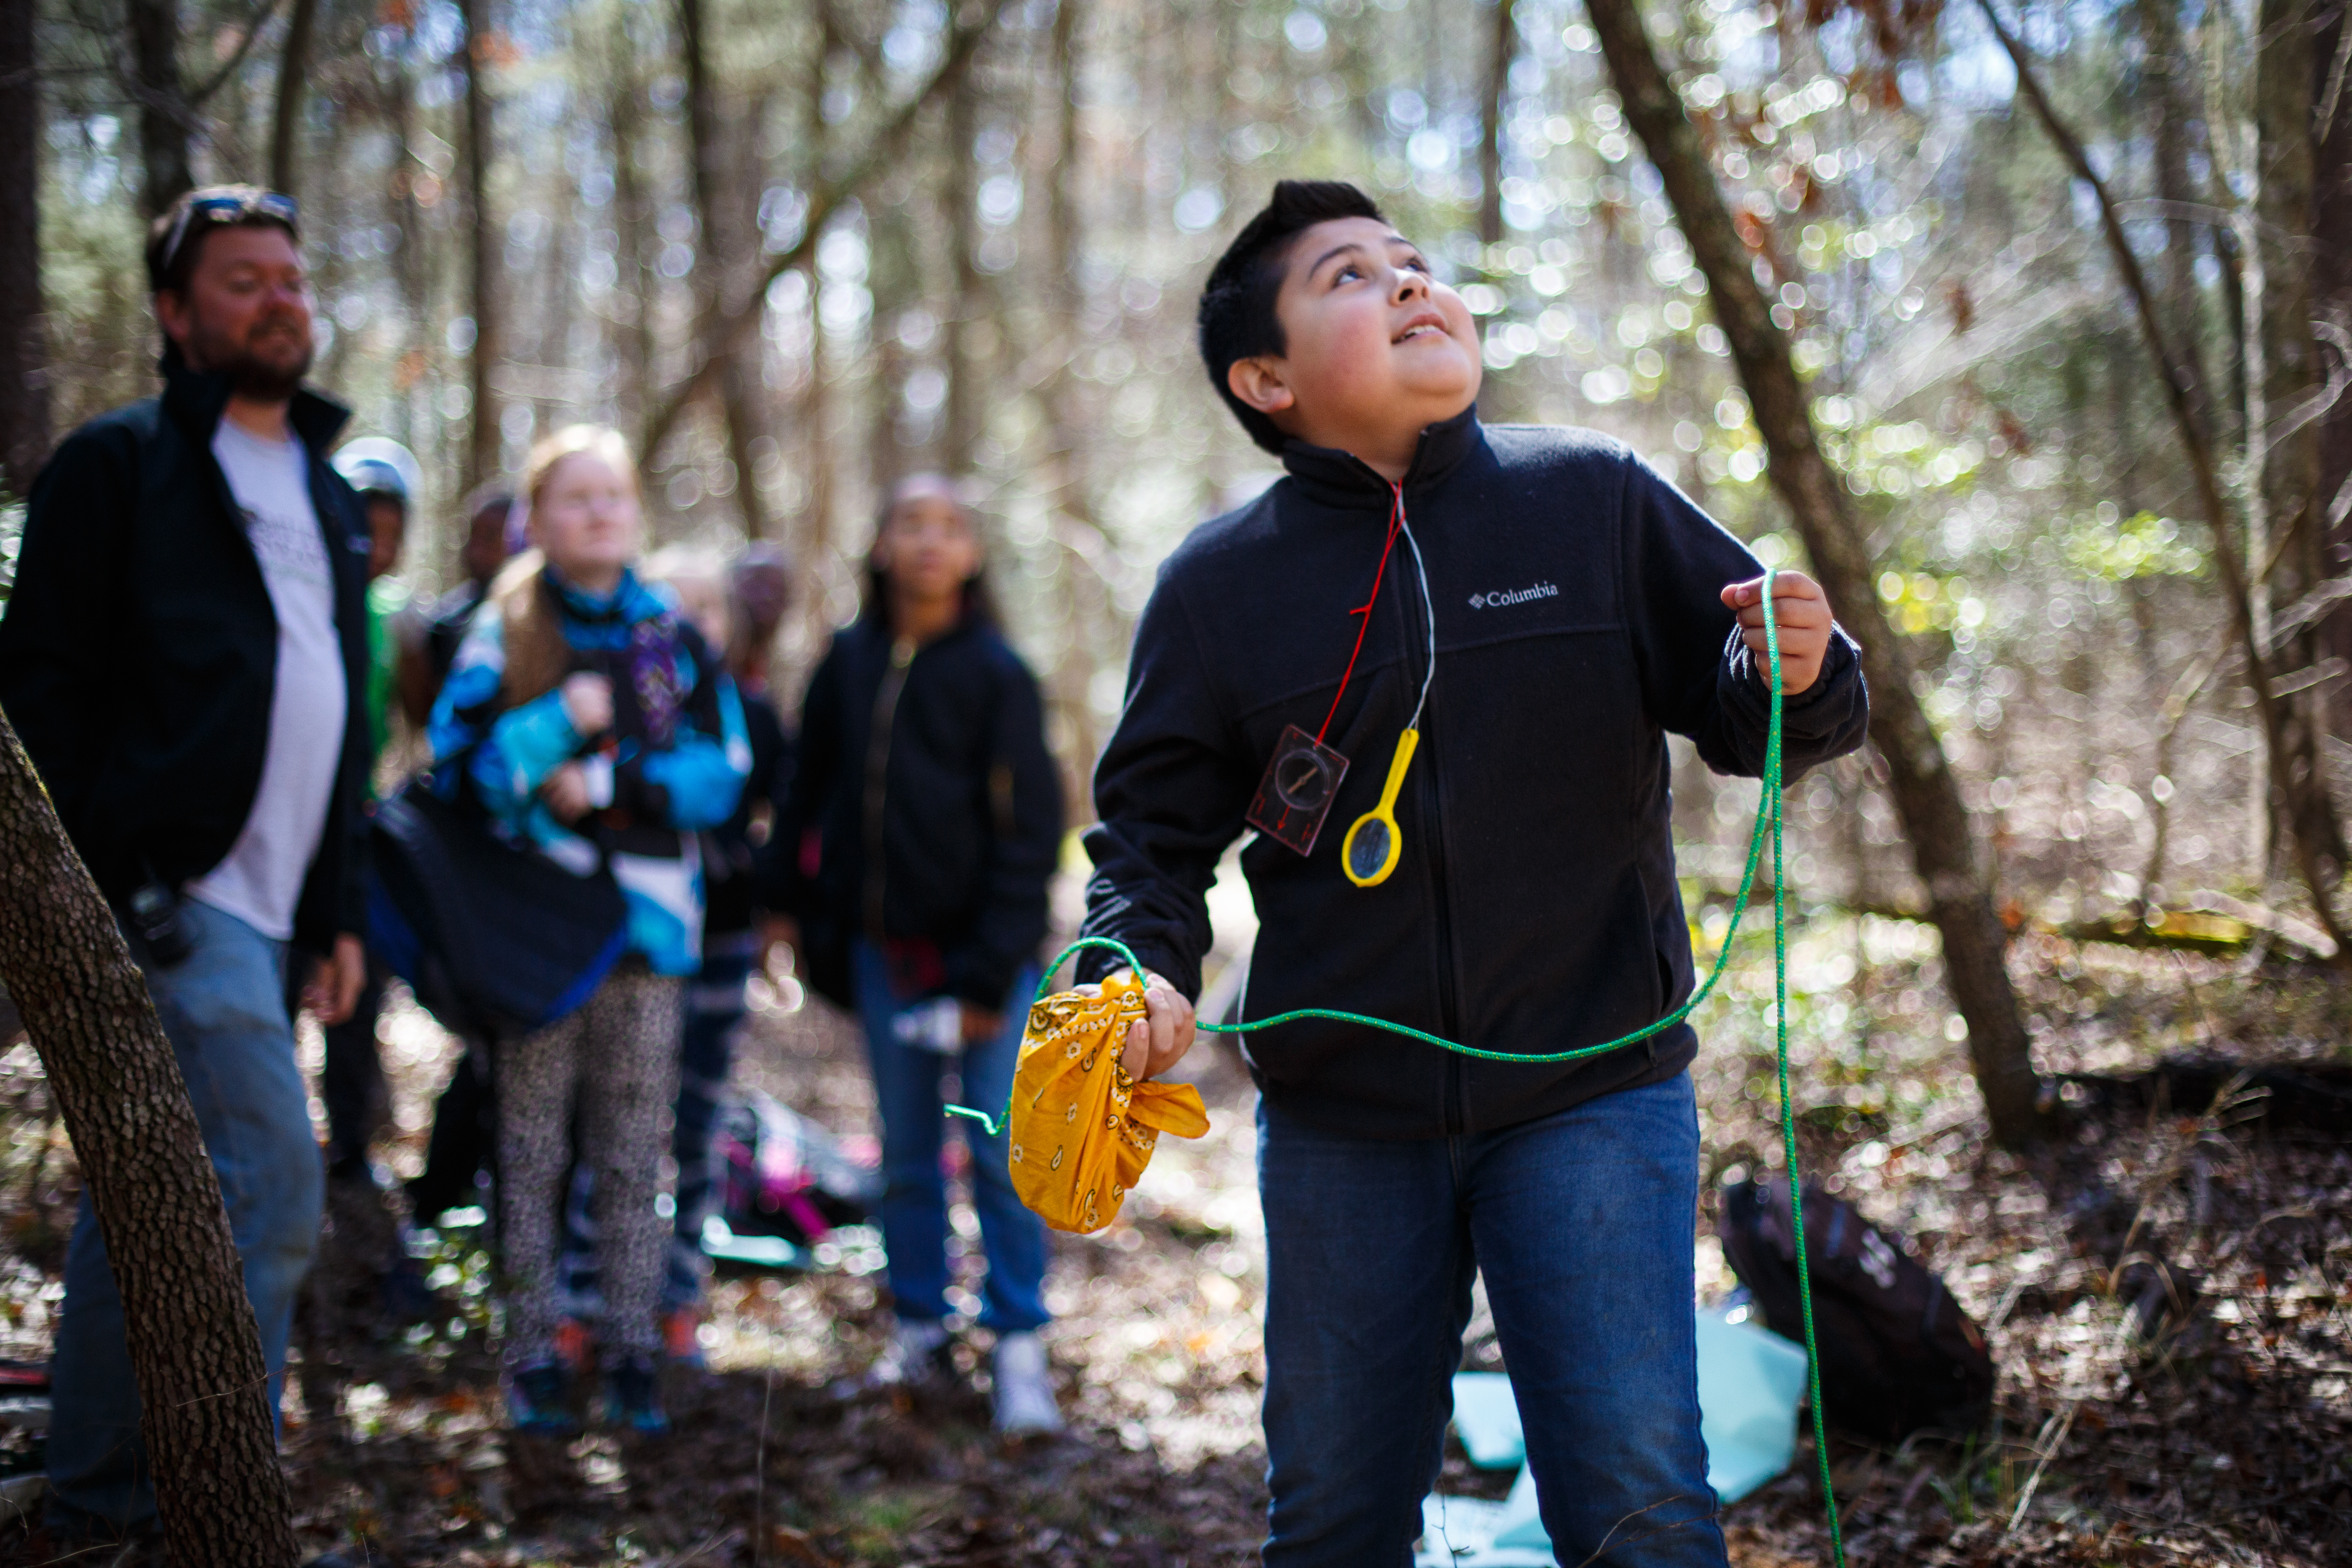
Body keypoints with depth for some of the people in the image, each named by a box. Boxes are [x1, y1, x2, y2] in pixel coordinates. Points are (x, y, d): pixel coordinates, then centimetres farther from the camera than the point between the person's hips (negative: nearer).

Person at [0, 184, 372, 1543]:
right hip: (165, 900, -7)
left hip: (263, 910, 7)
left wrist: (341, 910, 18)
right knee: (272, 1192, -14)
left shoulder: (331, 496, 20)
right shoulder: (120, 462, -2)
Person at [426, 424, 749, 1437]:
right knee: (531, 1147, 2)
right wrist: (560, 724, -16)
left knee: (634, 1154, 4)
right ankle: (533, 1357, 10)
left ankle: (634, 1356, 11)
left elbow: (723, 773, 4)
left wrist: (610, 783, -8)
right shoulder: (504, 632, 3)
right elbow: (456, 764, -5)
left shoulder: (673, 635, 9)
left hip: (646, 918, 2)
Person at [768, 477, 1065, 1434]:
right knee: (905, 1150, 11)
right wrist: (793, 903, 10)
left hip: (981, 946, -4)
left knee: (1002, 1154, -4)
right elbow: (811, 788, 15)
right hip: (883, 944, 4)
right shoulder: (850, 663, 4)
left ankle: (1020, 1348, 4)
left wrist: (991, 974, -12)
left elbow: (1028, 831, -8)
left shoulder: (996, 673, -6)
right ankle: (920, 1325, 24)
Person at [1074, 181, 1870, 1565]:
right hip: (1340, 1120, 2)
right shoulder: (1219, 585, 1)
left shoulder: (1598, 501, 0)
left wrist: (1801, 675, -18)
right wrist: (1142, 968, -13)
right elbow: (1154, 827, 6)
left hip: (1592, 1092, -1)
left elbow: (1743, 712, 5)